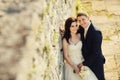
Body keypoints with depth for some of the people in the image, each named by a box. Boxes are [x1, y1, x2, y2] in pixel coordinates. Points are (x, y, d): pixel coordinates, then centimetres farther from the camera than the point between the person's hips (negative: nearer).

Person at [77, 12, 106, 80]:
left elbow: (95, 53, -24)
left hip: (96, 63, -7)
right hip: (86, 61, 7)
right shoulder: (81, 29, 0)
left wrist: (83, 63, -20)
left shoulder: (96, 32, -22)